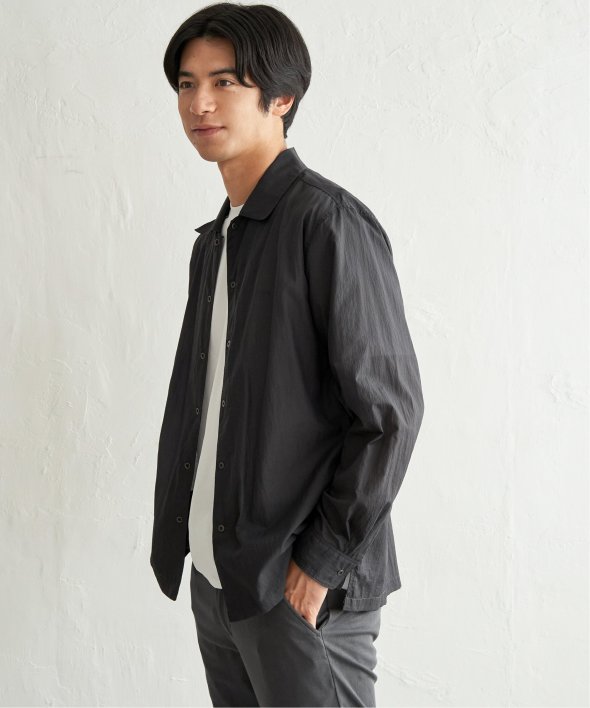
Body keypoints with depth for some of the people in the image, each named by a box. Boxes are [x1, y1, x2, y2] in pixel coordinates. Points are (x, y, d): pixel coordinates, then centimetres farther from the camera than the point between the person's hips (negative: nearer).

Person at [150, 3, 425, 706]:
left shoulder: (329, 221, -13)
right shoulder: (214, 239, 13)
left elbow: (391, 410, -17)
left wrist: (324, 559, -15)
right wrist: (177, 535, 9)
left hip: (305, 590, -8)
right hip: (214, 579, 8)